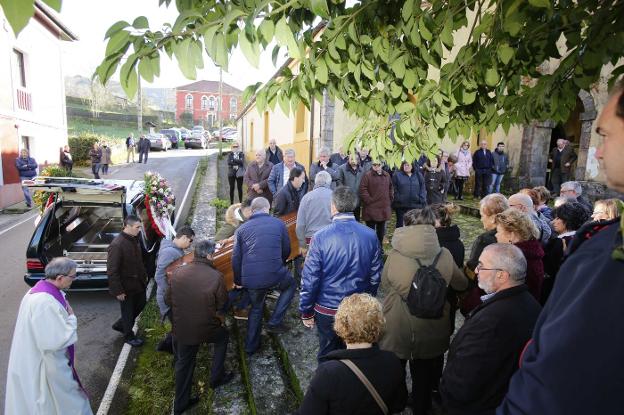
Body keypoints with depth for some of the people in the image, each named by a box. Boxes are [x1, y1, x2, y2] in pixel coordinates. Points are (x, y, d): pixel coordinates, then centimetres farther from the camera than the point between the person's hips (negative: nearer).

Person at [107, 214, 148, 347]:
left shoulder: (133, 239, 0)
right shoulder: (117, 245, -26)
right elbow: (112, 271, -24)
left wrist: (144, 275, 13)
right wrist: (118, 291, -21)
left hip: (138, 283, 8)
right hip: (126, 286, -8)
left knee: (140, 304, 23)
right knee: (128, 311, 11)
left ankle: (120, 325, 44)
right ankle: (129, 336, 34)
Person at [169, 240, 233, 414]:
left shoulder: (177, 273, -9)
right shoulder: (216, 276, -21)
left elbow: (171, 298, 5)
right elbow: (222, 304, -8)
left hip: (181, 328, 4)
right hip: (206, 329, -4)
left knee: (183, 362, 23)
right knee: (223, 336, 27)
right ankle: (217, 377, 35)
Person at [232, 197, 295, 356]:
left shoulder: (242, 229, 8)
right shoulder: (278, 224, 5)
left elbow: (236, 258, 8)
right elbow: (286, 251, 12)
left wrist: (238, 281, 21)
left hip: (250, 279, 3)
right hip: (274, 276, -3)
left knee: (256, 308, 29)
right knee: (290, 285, 29)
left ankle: (251, 346, 37)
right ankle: (275, 322, 20)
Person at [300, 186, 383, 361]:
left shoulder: (321, 237, -20)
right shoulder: (370, 236, -11)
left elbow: (310, 279, -15)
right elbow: (375, 276, -1)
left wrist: (306, 311, -2)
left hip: (327, 310, -2)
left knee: (328, 354, 20)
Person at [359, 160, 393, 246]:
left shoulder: (386, 175, 11)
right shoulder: (367, 175, -7)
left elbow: (390, 189, 20)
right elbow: (363, 190, -13)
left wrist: (390, 200, 11)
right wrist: (368, 201, -16)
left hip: (384, 208, 6)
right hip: (371, 208, -6)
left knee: (381, 230, 17)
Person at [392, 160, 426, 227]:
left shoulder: (418, 175, 9)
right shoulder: (397, 175, 1)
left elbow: (423, 189, 7)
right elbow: (394, 189, -3)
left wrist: (422, 201, -2)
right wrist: (397, 199, -10)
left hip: (415, 205, 2)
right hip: (401, 205, -2)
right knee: (400, 224, 7)